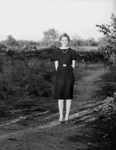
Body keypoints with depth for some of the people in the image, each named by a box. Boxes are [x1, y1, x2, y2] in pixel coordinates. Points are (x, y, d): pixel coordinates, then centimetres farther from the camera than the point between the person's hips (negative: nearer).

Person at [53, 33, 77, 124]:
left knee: (68, 95, 1)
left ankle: (67, 116, 8)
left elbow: (73, 66, 3)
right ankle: (61, 117, 8)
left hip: (69, 74, 0)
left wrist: (68, 73, -1)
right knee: (60, 96, 1)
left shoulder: (72, 52, 3)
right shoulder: (57, 51, 4)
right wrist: (60, 75, -1)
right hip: (60, 74, 1)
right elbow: (56, 66, 4)